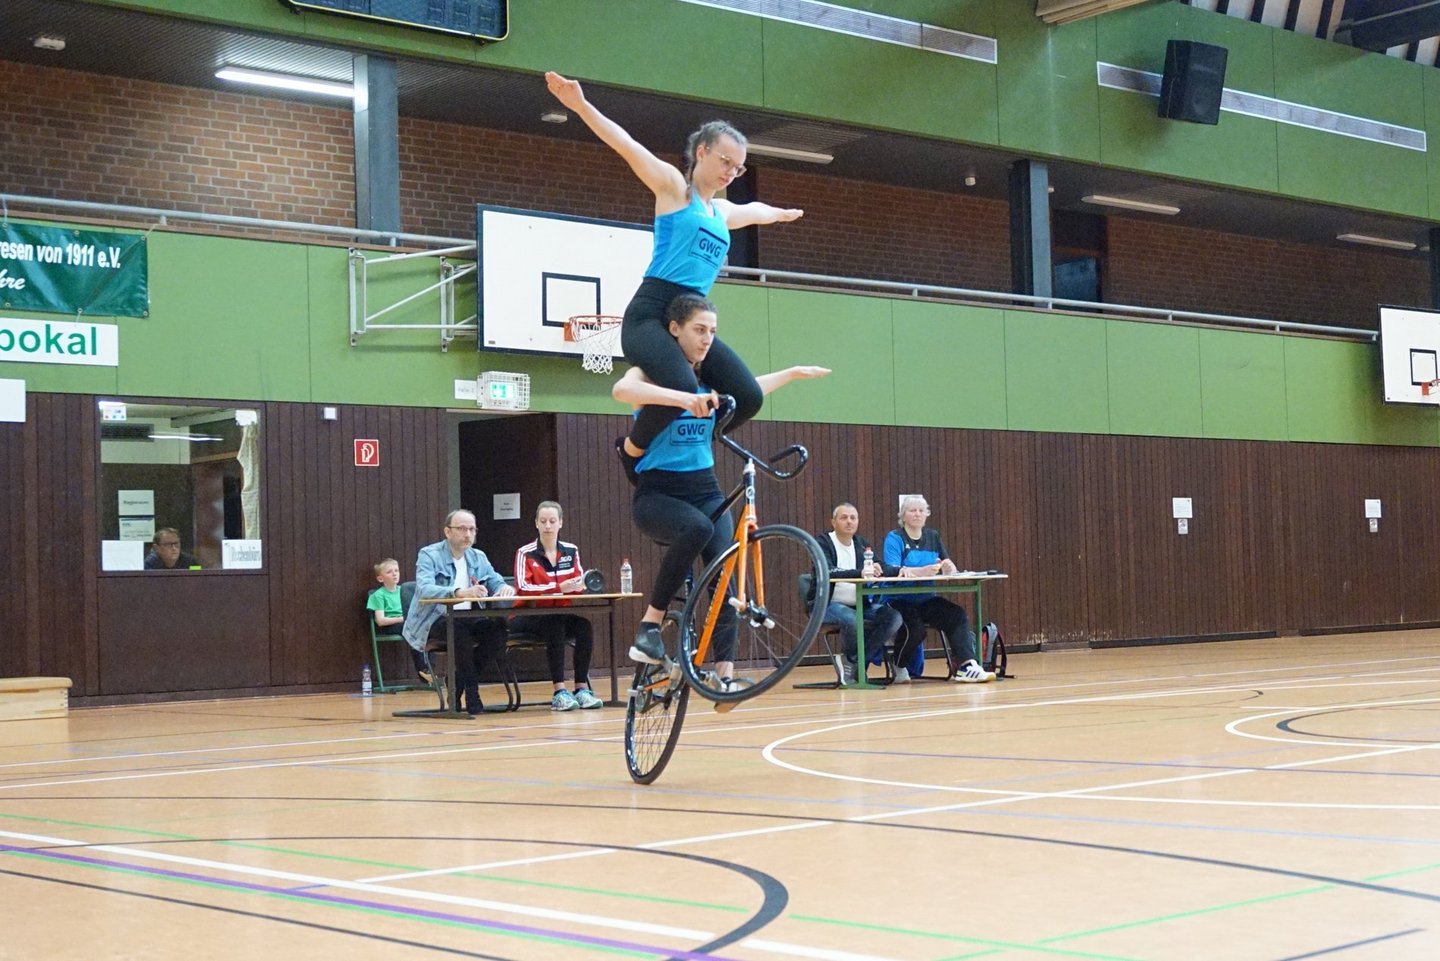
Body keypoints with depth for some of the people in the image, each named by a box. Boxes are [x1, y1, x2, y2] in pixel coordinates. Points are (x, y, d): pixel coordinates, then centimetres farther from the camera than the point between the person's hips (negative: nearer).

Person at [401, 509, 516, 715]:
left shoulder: (478, 558, 12)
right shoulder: (429, 555, -7)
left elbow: (498, 584, 9)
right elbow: (424, 589, -25)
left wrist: (505, 588, -20)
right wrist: (459, 592, -43)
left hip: (466, 620, 6)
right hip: (433, 621, -6)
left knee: (499, 626, -22)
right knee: (460, 628, -37)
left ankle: (456, 686, -10)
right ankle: (471, 692, -24)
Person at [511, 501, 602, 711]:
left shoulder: (571, 551, 7)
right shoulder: (525, 554, -8)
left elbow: (580, 583, 0)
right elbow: (522, 588, -21)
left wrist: (581, 584, -26)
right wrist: (559, 587, -29)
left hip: (561, 616, 4)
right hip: (529, 617, -4)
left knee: (584, 624, -25)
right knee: (555, 625, -34)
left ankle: (582, 688, -24)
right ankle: (559, 692, -36)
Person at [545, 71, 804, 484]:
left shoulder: (723, 212, 24)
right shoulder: (673, 185, 4)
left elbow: (755, 210, 48)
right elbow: (627, 146, -8)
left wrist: (780, 213, 68)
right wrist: (580, 105, -19)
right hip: (650, 314, -7)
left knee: (748, 397, -10)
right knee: (681, 387, -33)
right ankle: (632, 448, -4)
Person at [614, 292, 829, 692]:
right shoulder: (652, 373, -9)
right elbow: (622, 389, -34)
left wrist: (794, 372, 35)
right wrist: (685, 398, -47)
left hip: (705, 490, 6)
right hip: (657, 493, -6)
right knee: (696, 528, -35)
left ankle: (724, 670, -11)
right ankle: (649, 627, -25)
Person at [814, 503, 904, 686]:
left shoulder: (862, 544, 15)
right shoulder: (822, 542, -5)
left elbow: (880, 568, 5)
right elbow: (827, 572, -23)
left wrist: (876, 568, -21)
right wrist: (859, 573, -39)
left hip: (861, 604, 6)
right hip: (829, 605, -6)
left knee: (894, 617, -19)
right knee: (852, 620, -37)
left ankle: (854, 661, -10)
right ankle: (848, 658, -6)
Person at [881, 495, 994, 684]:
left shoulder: (933, 536, 15)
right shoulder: (894, 538, -3)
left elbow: (949, 568, 8)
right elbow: (892, 571, -19)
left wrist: (949, 567, -18)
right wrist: (923, 571, -34)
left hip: (926, 599, 5)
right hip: (899, 601, -5)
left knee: (958, 615, -21)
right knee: (916, 629, -31)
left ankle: (967, 666, -31)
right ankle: (898, 669, -3)